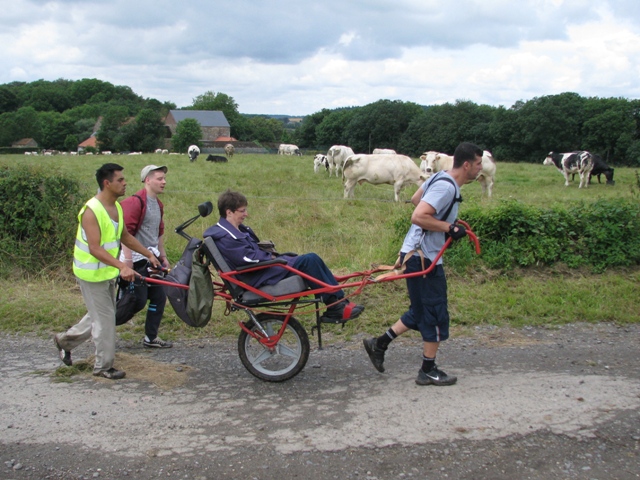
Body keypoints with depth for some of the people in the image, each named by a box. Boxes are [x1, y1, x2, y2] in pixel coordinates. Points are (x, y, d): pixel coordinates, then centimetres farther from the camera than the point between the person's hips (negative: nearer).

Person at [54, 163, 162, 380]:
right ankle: (103, 366, 15)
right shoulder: (92, 211, -24)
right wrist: (122, 266, -40)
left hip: (108, 272, 9)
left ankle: (65, 340, 39)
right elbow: (95, 249, -31)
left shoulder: (117, 207, 3)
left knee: (100, 315, 20)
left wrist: (149, 254, 12)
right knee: (105, 319, -1)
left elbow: (125, 237, 15)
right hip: (92, 274, -9)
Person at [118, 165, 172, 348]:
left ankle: (151, 338, 19)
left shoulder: (158, 204, 13)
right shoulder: (135, 202, -16)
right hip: (137, 261, -9)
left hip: (152, 259, 9)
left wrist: (163, 256, 23)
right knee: (138, 301, -5)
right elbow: (126, 233, -20)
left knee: (159, 297, 7)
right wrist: (128, 261, -23)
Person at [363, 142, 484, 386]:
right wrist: (449, 227, -21)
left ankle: (379, 343, 22)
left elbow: (416, 199, 25)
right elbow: (418, 217, -29)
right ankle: (428, 371, 13)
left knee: (421, 311, 18)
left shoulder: (441, 178, 11)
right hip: (423, 257, -10)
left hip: (419, 254, 10)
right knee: (435, 313, 1)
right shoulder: (446, 187, -20)